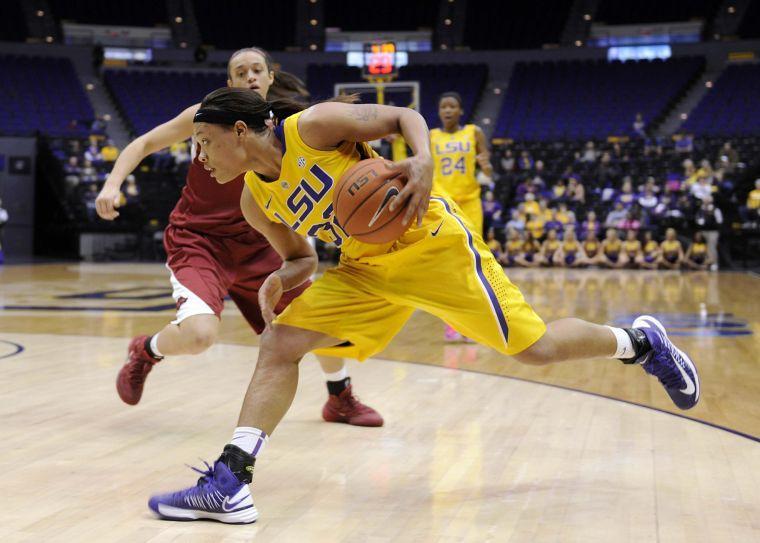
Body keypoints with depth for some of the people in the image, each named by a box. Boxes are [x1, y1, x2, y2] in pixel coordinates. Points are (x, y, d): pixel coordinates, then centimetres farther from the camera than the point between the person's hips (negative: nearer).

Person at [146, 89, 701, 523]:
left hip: (429, 241, -6)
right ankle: (228, 483, -13)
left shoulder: (311, 126, -17)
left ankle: (640, 341, 20)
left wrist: (423, 163, -33)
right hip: (367, 267, 7)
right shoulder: (255, 200, 3)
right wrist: (280, 280, -8)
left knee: (534, 348, -7)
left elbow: (403, 116, -12)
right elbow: (303, 257, 15)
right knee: (279, 345, -10)